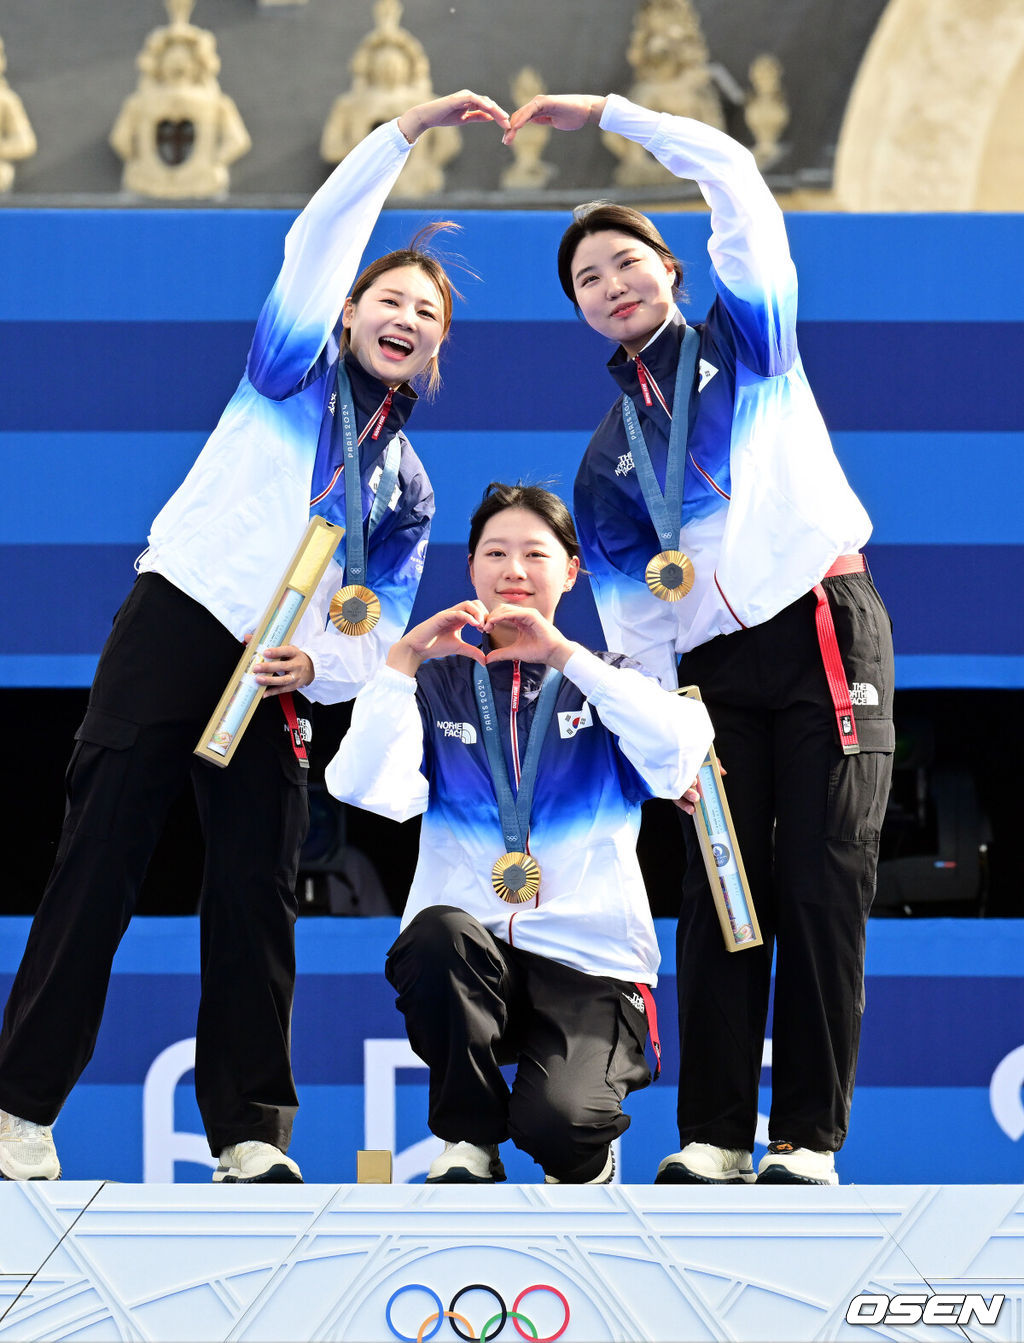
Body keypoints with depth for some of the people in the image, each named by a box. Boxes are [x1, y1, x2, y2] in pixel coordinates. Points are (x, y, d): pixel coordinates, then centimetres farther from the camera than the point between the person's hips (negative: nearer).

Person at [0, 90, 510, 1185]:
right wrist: (413, 126, -4)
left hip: (275, 684, 4)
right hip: (172, 629, -4)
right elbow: (320, 238, -3)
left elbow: (381, 632, 13)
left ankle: (249, 1133, 4)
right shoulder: (293, 370, 9)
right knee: (101, 857, -9)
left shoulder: (405, 486, 19)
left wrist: (315, 664, -8)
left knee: (258, 897, 0)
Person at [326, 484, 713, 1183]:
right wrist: (403, 661, -10)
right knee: (439, 933, -36)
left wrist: (564, 655, -13)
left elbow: (679, 755, -11)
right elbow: (371, 788, -3)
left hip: (587, 963, -1)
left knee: (558, 1123, -30)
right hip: (465, 959, 1)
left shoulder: (604, 679, 13)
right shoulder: (439, 680, 15)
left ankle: (584, 1157, 12)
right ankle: (470, 1144, -10)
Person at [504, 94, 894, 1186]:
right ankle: (715, 1134, -2)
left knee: (824, 881, -8)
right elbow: (632, 609, 14)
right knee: (719, 891, -3)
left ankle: (808, 1135, -8)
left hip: (826, 626, -4)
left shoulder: (745, 335, 11)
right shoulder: (607, 456, 18)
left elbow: (733, 178, 4)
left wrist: (604, 112, 7)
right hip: (713, 665, 4)